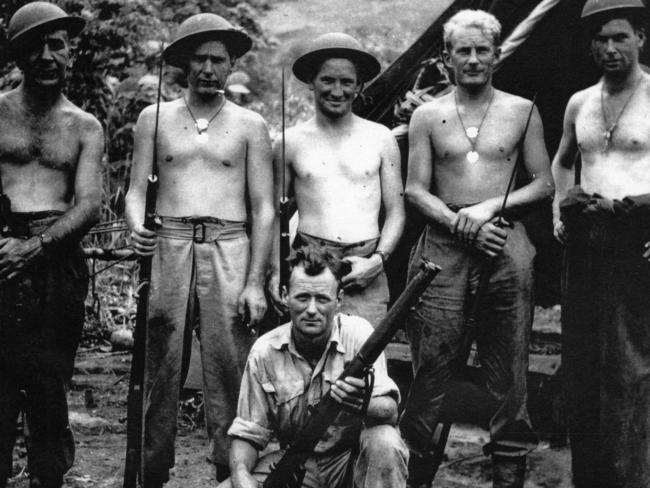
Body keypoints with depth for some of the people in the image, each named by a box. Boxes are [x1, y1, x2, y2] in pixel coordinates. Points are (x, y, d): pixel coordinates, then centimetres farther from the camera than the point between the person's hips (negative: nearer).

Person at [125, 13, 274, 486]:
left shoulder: (250, 126, 8)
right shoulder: (154, 119, 12)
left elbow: (263, 209, 4)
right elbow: (137, 190, 11)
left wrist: (256, 282, -4)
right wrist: (137, 227, -12)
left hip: (229, 250, -1)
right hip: (167, 247, 1)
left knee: (229, 369, -6)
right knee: (161, 368, 0)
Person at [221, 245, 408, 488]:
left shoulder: (357, 333, -13)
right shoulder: (265, 352, -7)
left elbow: (389, 411, -23)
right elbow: (247, 433, 0)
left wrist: (363, 406, -48)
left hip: (356, 459, -1)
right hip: (295, 461, 2)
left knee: (385, 443, -35)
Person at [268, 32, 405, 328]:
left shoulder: (381, 139, 9)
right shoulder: (291, 143, 8)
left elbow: (395, 212, 10)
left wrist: (378, 259, -5)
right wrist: (277, 271, -1)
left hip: (365, 271, 0)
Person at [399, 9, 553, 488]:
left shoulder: (522, 111, 9)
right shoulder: (428, 115, 9)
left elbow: (544, 183, 9)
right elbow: (416, 189, 4)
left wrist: (490, 206, -6)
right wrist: (462, 224, -10)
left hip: (505, 240, 1)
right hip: (444, 242, 0)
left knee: (507, 359, 2)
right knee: (433, 356, -4)